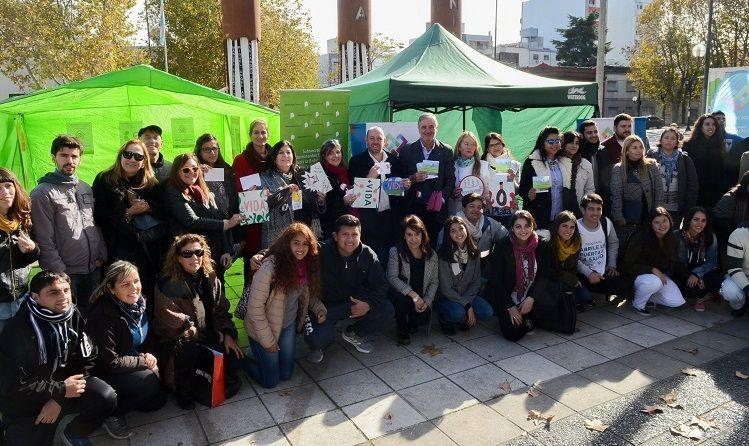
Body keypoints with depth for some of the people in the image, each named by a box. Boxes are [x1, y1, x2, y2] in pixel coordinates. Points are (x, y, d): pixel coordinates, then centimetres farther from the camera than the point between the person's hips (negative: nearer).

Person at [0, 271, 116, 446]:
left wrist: (58, 400, -11)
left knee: (107, 397, -20)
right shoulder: (18, 329, -21)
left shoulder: (74, 316, -7)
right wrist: (61, 390, -17)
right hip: (25, 402, -3)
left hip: (64, 386, 3)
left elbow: (86, 360, -3)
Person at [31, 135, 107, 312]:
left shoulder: (86, 188, 11)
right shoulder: (42, 193, -9)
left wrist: (101, 256, 5)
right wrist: (59, 272, -14)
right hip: (66, 273, -6)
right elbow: (44, 241, -12)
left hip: (94, 269, 6)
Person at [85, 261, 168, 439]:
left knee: (158, 400, -3)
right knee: (149, 381, -27)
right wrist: (144, 362, -18)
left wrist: (149, 354, -11)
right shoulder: (103, 314, -27)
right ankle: (111, 413, -5)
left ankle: (120, 399, 18)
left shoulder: (138, 302, -5)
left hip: (131, 366, 7)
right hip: (103, 375, -7)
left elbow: (148, 338, 10)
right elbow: (109, 362, -26)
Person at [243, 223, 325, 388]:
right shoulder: (270, 267, -29)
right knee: (270, 381, 6)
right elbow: (255, 307, -24)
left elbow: (309, 293, 11)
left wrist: (319, 308, -9)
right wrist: (267, 341, -18)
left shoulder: (306, 265, -8)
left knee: (286, 374, 15)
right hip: (264, 329, -6)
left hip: (289, 326, 6)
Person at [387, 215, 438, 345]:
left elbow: (434, 282, 5)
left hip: (421, 299, 3)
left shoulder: (431, 255, 3)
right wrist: (413, 295, -27)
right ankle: (402, 329, -4)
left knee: (424, 318, -25)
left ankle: (412, 324, 16)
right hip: (400, 294, -2)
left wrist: (426, 301, -12)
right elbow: (392, 278, -19)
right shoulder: (396, 251, -8)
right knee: (402, 299, -36)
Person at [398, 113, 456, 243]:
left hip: (437, 209, 1)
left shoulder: (446, 151, 7)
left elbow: (451, 179, 6)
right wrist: (413, 179, -13)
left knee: (434, 244, 0)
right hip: (413, 208, 0)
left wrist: (442, 198, -9)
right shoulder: (407, 150, 6)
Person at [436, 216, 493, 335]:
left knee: (487, 312, -21)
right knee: (458, 313, -34)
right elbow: (446, 289, -16)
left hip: (468, 295, 5)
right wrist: (467, 306, -18)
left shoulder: (474, 251, -1)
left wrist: (468, 300, -14)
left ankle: (464, 320, 10)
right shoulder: (444, 254, -17)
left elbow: (476, 282, 2)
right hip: (447, 297, -4)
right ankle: (444, 320, 2)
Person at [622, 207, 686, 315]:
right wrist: (652, 270, -26)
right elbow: (628, 265, -19)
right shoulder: (640, 238, -19)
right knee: (655, 282, -38)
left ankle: (648, 296, 12)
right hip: (639, 275, -6)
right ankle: (637, 303, -10)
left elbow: (675, 264, 9)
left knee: (678, 302, -13)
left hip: (661, 275, 6)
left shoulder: (672, 239, 0)